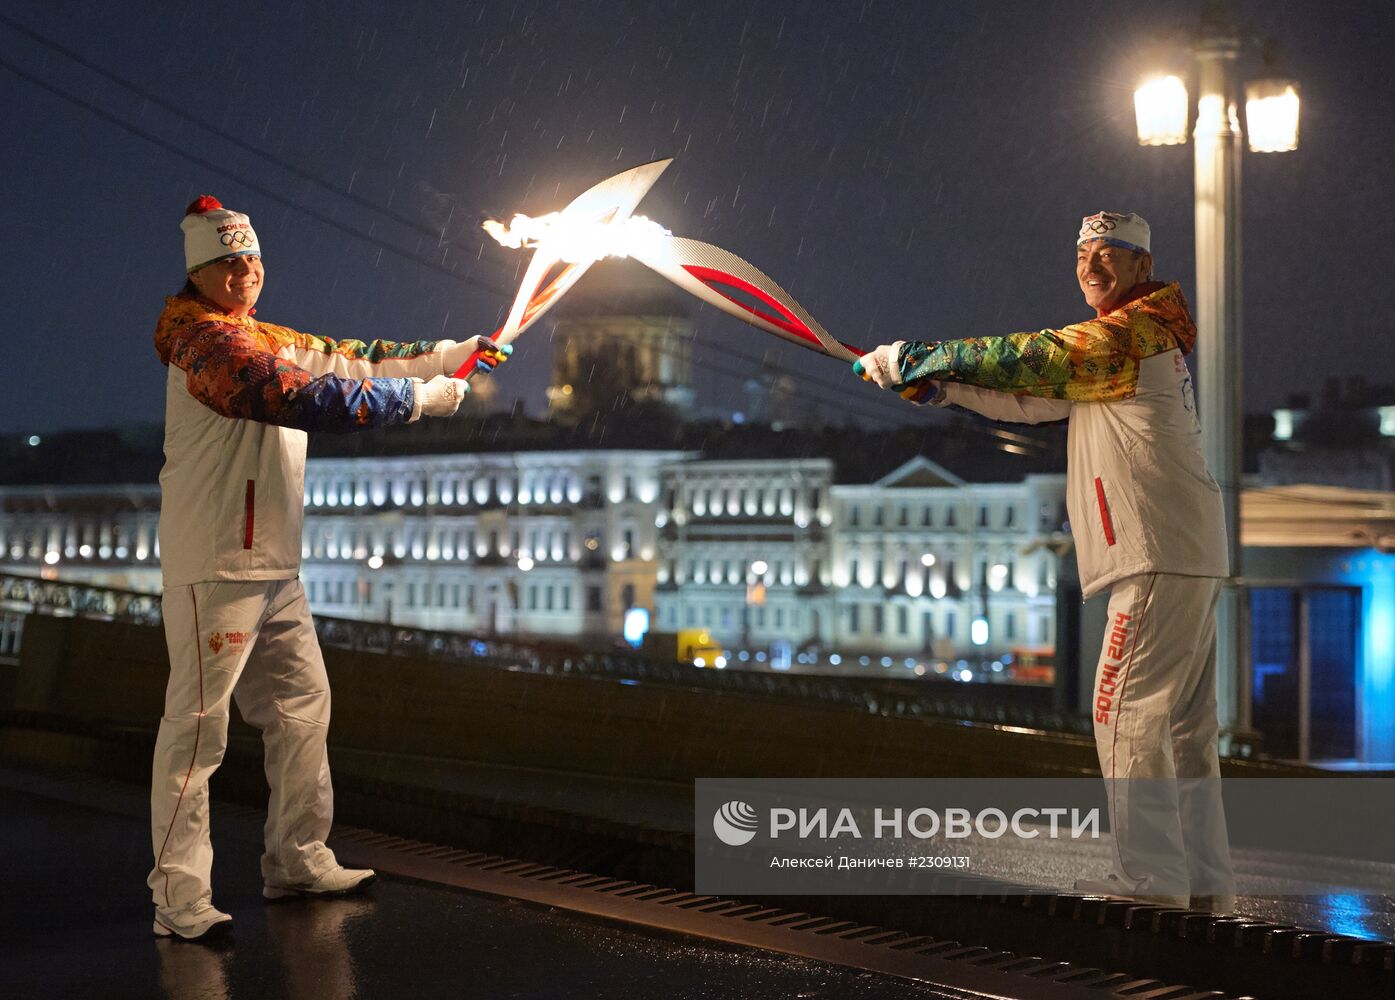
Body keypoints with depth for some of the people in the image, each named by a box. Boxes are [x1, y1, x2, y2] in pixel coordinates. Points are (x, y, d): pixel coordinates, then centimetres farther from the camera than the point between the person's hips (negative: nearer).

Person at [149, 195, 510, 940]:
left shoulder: (273, 341, 15)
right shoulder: (206, 341, -14)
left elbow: (352, 361, 20)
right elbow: (311, 399, -24)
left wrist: (448, 355, 11)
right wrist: (423, 398, -18)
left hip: (274, 566, 10)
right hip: (215, 566, -10)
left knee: (301, 703, 15)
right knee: (198, 724, -8)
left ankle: (298, 861, 26)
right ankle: (179, 899, -4)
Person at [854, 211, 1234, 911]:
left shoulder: (1128, 334, -9)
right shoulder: (1141, 337, 21)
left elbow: (1026, 359, -15)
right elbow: (1034, 400, 18)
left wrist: (916, 357, -6)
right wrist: (938, 385, 7)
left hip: (1163, 556, -10)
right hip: (1190, 559, 10)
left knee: (1126, 709, -8)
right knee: (1183, 721, 11)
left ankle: (1151, 876, -7)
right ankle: (1203, 880, 16)